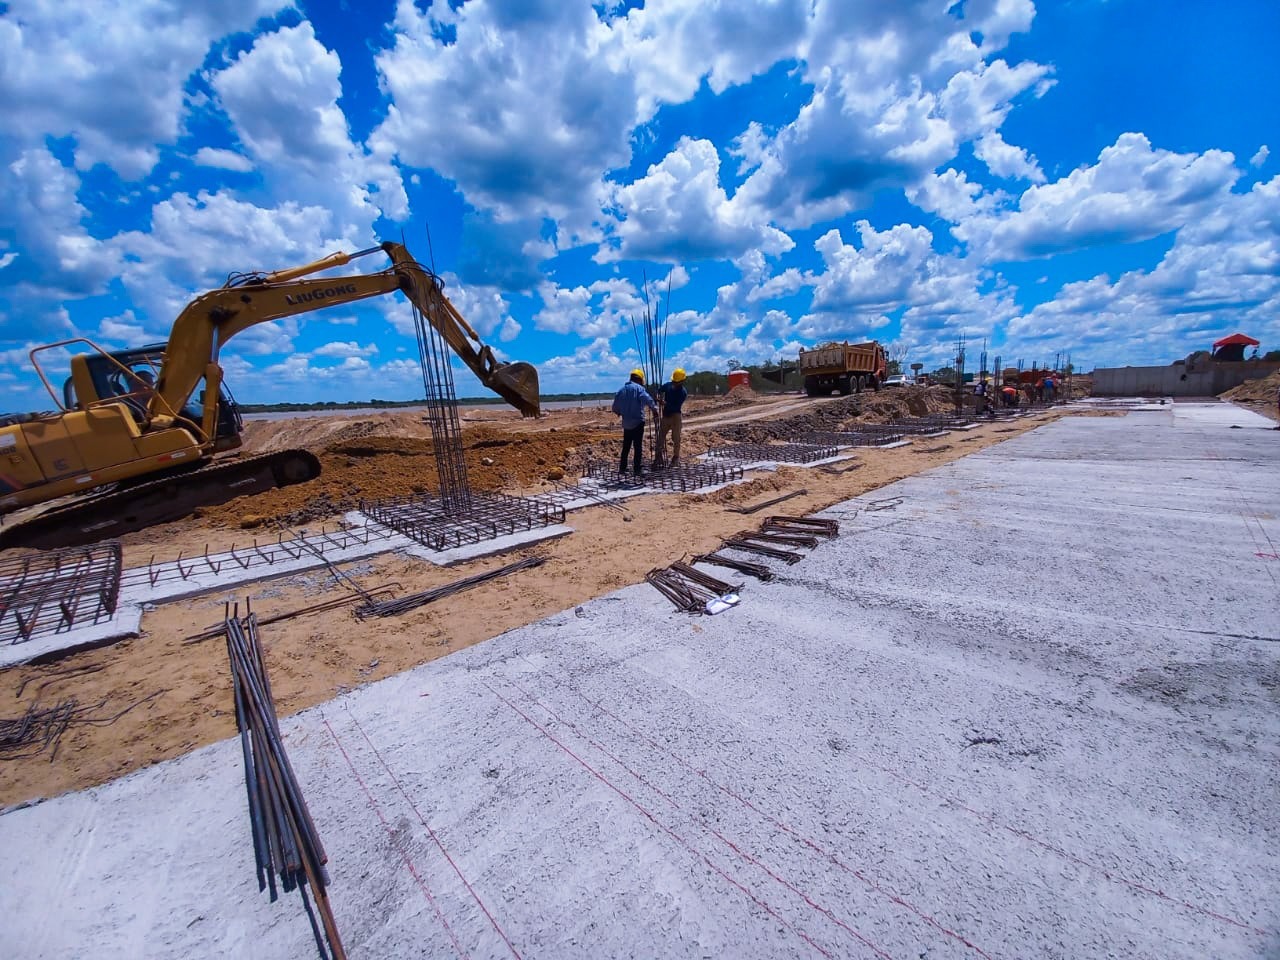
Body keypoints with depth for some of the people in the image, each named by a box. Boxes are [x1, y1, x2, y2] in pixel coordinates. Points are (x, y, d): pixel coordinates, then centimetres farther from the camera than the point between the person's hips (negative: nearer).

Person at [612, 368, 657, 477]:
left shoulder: (621, 390, 12)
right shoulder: (638, 388, -6)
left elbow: (615, 407, 15)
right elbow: (647, 399, -24)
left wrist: (620, 412, 33)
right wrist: (654, 408, -12)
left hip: (626, 423, 6)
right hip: (638, 422, -6)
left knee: (626, 446, 15)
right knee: (638, 447, -1)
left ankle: (622, 469, 19)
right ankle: (637, 470, -1)